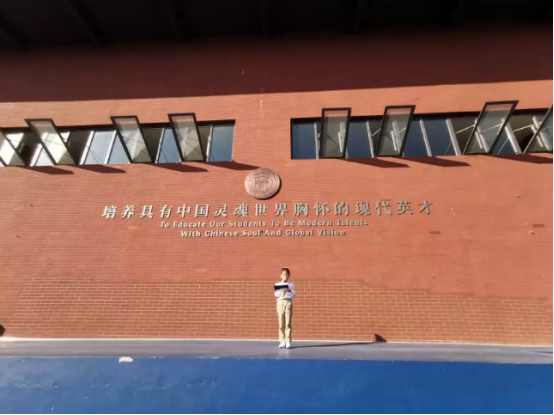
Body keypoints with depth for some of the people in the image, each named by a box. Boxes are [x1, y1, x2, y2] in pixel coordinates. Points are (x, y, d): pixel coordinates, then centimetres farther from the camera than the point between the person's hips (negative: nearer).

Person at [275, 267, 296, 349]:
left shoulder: (291, 285, 10)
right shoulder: (277, 284, 11)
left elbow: (294, 295, 2)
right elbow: (276, 294, -1)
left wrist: (290, 291, -18)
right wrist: (282, 291, -18)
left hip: (288, 303, -1)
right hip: (280, 303, 1)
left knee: (288, 323, -4)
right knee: (281, 323, 1)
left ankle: (288, 341, 1)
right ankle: (282, 341, 8)